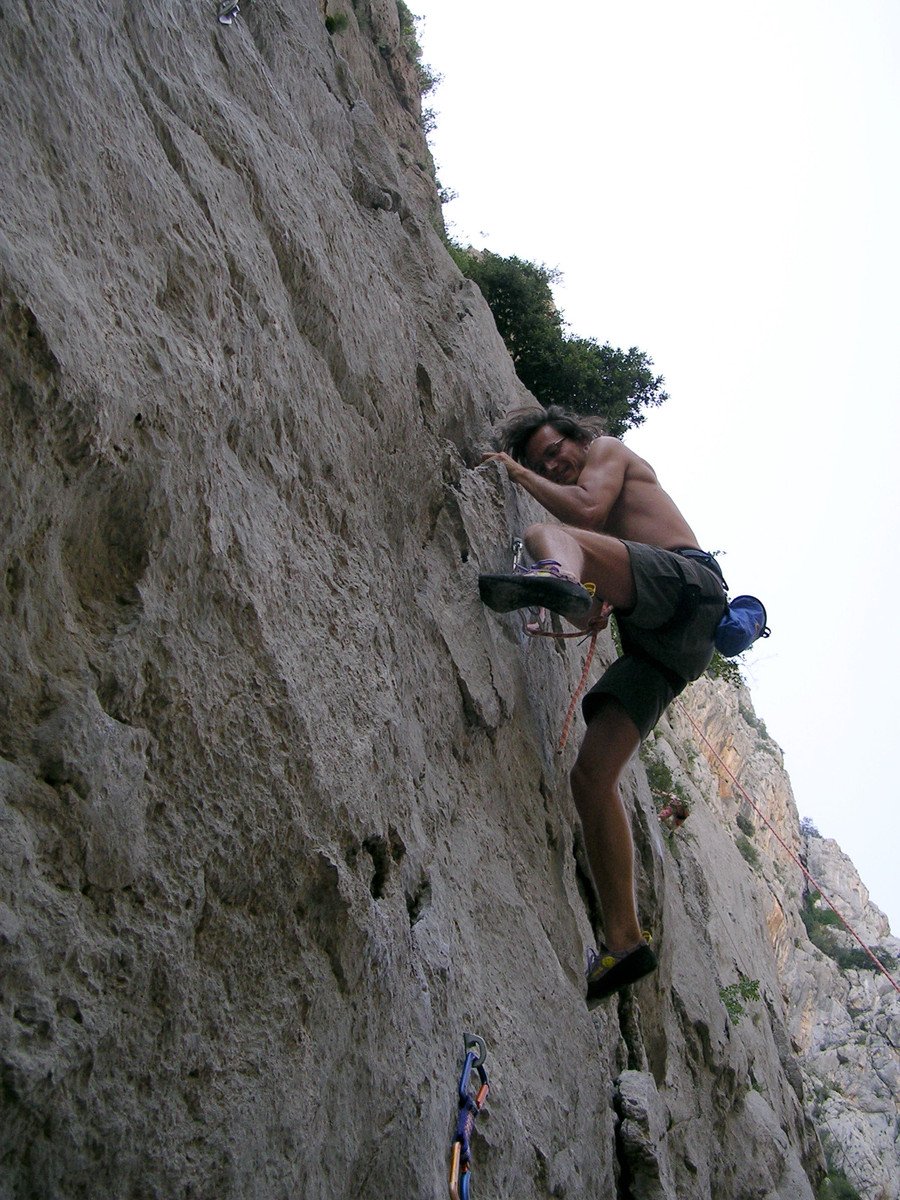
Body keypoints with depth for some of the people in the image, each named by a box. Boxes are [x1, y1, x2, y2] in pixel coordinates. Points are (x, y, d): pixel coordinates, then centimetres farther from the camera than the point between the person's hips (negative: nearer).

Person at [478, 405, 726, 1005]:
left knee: (546, 535, -26)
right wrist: (597, 608, 9)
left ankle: (555, 575, -64)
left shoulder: (609, 450, 18)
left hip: (688, 581, -8)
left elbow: (587, 508, -3)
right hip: (655, 638, 8)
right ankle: (623, 941, -9)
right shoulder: (593, 511, 40)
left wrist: (519, 473, 7)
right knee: (593, 772, -6)